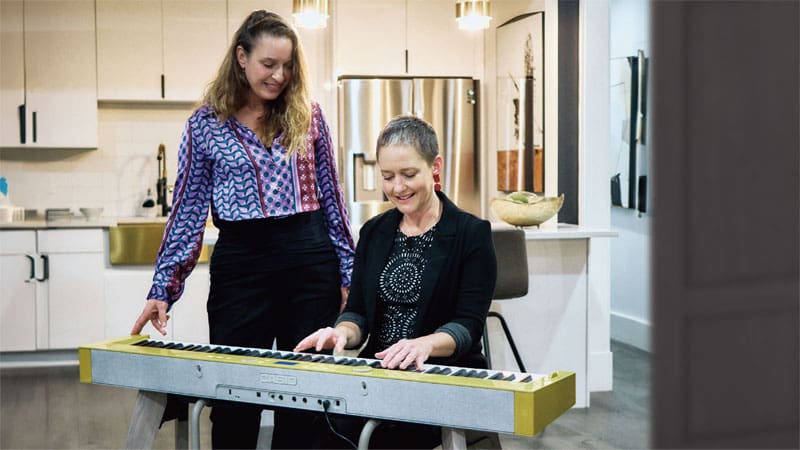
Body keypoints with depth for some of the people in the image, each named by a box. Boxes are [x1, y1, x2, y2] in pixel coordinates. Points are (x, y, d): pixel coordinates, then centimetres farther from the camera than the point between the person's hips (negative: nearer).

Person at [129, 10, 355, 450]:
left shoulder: (307, 116, 5)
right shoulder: (205, 124, 2)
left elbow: (332, 198, 8)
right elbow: (187, 212, 1)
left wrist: (348, 274, 5)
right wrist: (163, 290, -4)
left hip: (310, 260, 1)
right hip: (240, 264, -1)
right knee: (233, 395, 4)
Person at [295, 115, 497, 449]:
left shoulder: (472, 234, -2)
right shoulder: (373, 232, 13)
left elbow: (468, 327, -9)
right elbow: (358, 311, 11)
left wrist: (425, 345, -30)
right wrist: (343, 332, -13)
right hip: (379, 372, 4)